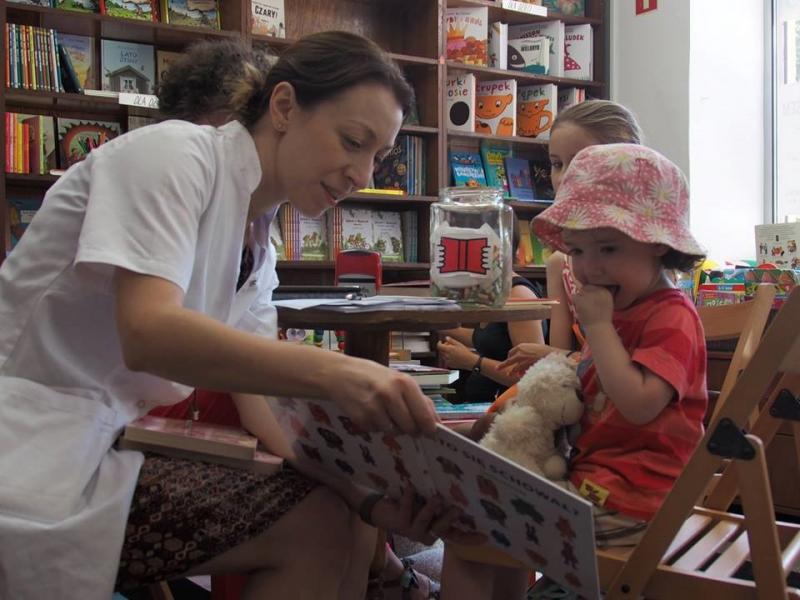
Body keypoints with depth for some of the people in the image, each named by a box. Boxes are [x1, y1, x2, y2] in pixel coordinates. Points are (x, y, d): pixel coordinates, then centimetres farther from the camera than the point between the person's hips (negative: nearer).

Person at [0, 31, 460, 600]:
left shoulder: (258, 252, 12)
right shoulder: (176, 151, -10)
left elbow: (258, 404, 3)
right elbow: (147, 332, -26)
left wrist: (368, 495, -12)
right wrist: (331, 372, -36)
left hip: (107, 441, 8)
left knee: (349, 529, -5)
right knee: (317, 529, -18)